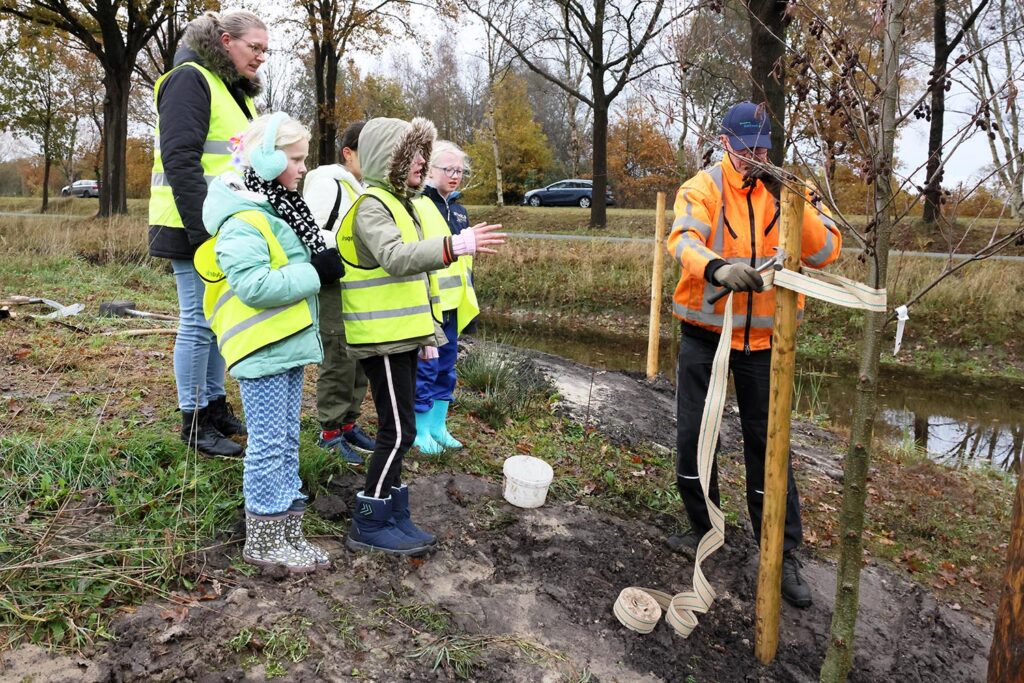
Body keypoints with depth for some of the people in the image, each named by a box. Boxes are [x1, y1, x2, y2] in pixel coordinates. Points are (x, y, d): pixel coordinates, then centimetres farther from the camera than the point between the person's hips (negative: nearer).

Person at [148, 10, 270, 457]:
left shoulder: (238, 91, 19)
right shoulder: (190, 80, -9)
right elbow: (180, 161, -19)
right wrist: (203, 231, -24)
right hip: (199, 230, -8)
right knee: (199, 323, -3)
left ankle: (215, 404, 24)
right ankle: (194, 422, 7)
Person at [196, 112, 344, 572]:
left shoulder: (280, 209, 16)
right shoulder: (242, 221, -16)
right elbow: (254, 285, -27)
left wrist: (324, 263, 4)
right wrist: (314, 274, -18)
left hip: (287, 344, 10)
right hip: (261, 349, -10)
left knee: (287, 441, 15)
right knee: (268, 446, 0)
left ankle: (287, 533, 26)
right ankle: (262, 541, 15)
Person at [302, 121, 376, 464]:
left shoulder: (367, 189, 15)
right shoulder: (328, 185, -11)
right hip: (333, 290, -8)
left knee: (361, 360, 12)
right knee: (339, 362, -4)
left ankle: (348, 423, 26)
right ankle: (330, 432, 9)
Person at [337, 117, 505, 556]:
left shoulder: (401, 203, 18)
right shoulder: (372, 206, -13)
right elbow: (395, 257, -32)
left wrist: (428, 332, 21)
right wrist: (455, 245, -42)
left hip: (402, 336, 10)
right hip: (382, 337, -10)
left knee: (397, 430, 13)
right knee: (398, 432, -6)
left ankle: (393, 515, 23)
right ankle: (368, 525, 6)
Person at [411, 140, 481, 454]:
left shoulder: (459, 210, 15)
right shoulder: (416, 206, -11)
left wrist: (469, 300, 20)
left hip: (452, 305, 8)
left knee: (446, 368, 14)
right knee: (424, 368, 0)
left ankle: (438, 425, 26)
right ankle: (421, 430, 13)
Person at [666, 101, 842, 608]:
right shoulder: (702, 188, -6)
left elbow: (825, 251, -9)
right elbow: (684, 240, -26)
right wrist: (718, 267, -47)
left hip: (763, 339, 1)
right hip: (705, 333, -1)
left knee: (768, 445, 5)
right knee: (694, 436, 8)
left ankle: (783, 553, 17)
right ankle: (703, 528, 31)